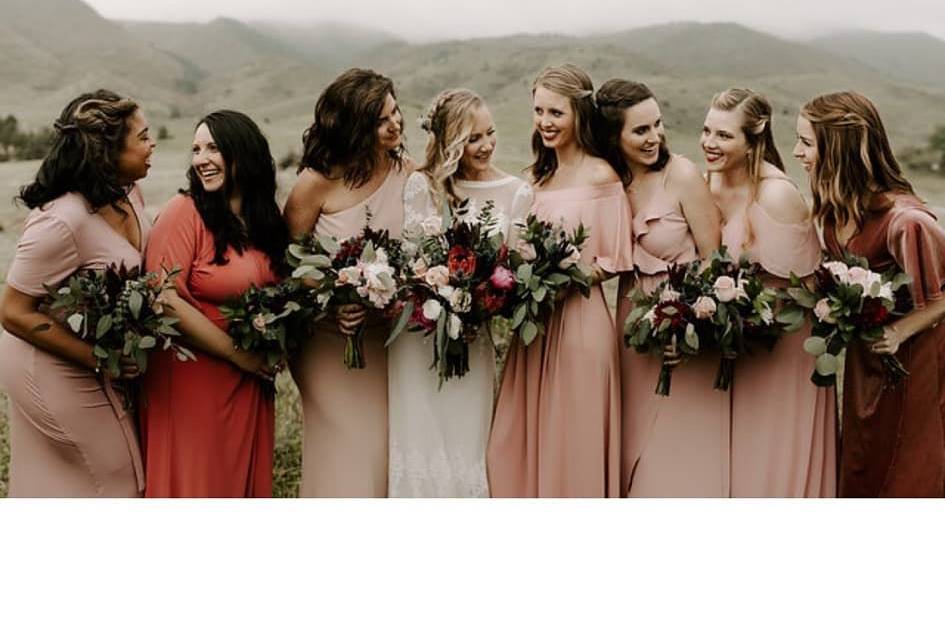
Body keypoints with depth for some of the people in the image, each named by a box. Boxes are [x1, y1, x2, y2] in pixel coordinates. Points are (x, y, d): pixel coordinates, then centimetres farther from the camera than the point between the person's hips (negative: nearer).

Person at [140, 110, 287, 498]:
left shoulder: (263, 218, 7)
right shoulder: (184, 212, -13)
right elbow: (165, 300, -19)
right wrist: (237, 353, -15)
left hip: (250, 379, 6)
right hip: (191, 379, -6)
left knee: (245, 478, 16)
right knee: (195, 481, 4)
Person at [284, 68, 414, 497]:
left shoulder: (407, 173, -1)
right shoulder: (318, 182, -11)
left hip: (387, 339, 3)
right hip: (330, 340, -3)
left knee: (384, 449, 9)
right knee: (343, 455, 1)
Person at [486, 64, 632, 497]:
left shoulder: (602, 177, -8)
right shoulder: (542, 176, 13)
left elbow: (616, 262, -9)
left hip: (580, 320, -7)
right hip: (536, 322, 7)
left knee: (571, 446, 3)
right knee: (520, 445, 10)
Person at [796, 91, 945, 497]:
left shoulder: (905, 220, -30)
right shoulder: (834, 208, -6)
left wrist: (900, 331, -28)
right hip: (864, 357, 7)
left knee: (909, 481, 10)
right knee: (859, 473, 20)